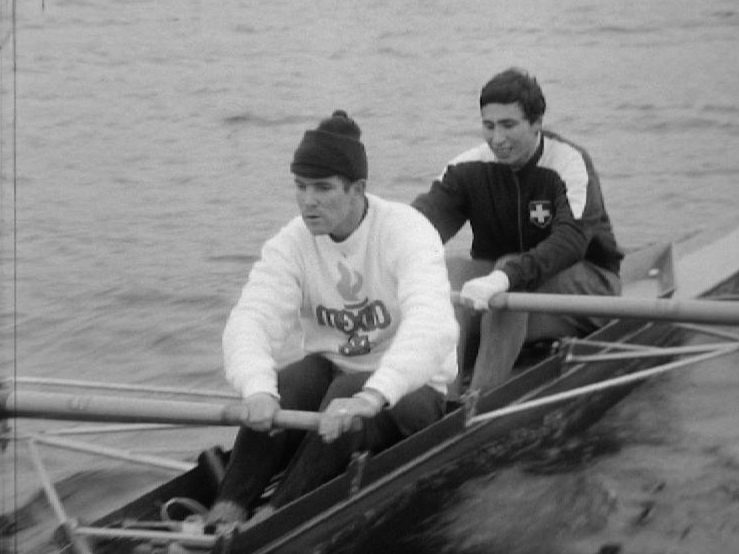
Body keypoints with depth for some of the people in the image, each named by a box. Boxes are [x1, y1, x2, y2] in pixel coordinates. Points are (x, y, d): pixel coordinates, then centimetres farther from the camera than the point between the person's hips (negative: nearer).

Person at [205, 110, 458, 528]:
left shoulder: (407, 231, -21)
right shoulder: (291, 244, -7)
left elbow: (431, 326, -38)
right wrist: (257, 389, -44)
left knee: (346, 392, -34)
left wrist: (370, 397, -53)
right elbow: (251, 320, -21)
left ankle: (274, 518, -36)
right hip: (333, 371, 4)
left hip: (409, 390, -4)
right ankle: (227, 509, -35)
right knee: (288, 385, -28)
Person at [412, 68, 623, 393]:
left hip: (586, 284, -4)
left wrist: (506, 276, -50)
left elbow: (570, 241, -34)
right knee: (451, 269, -26)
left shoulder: (570, 164, -17)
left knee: (508, 264, -34)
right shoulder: (469, 168, -4)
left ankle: (480, 400, -42)